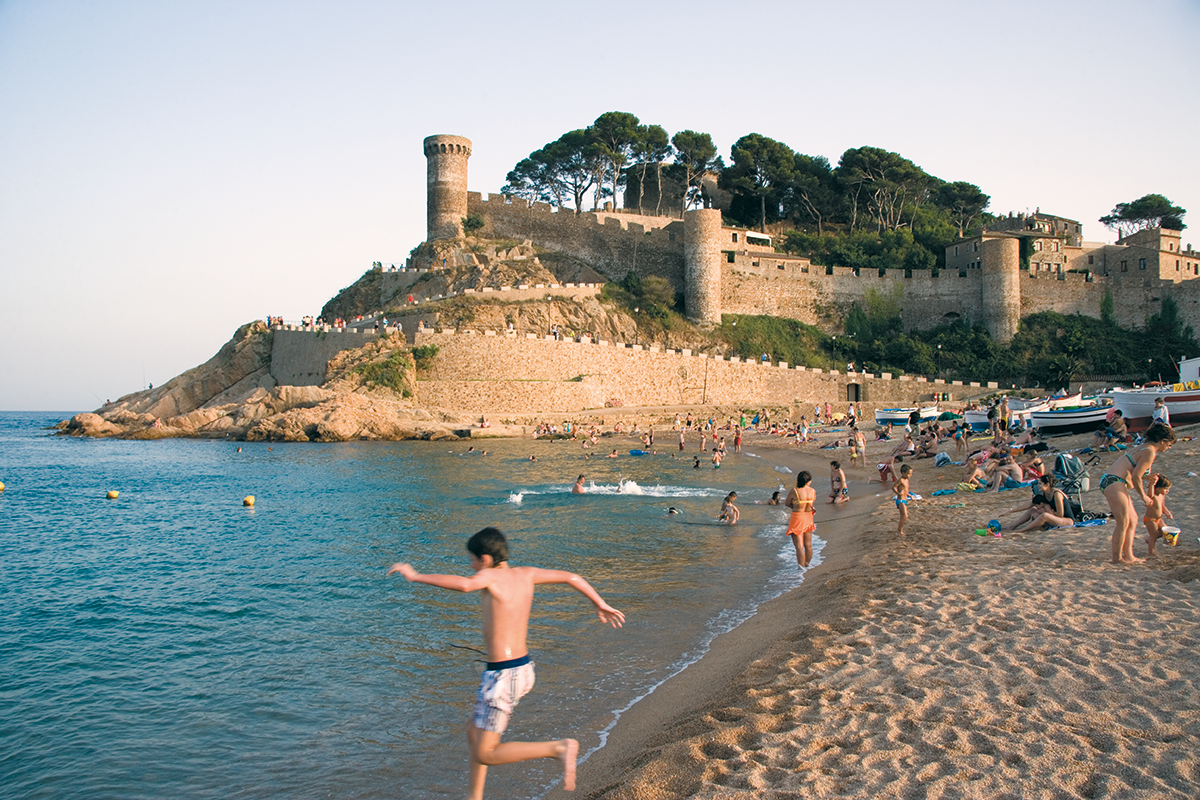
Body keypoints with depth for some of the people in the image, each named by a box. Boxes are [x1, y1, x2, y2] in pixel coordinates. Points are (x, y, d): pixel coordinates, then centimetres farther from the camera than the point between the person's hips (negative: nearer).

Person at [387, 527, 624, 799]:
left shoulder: (491, 576, -15)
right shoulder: (525, 575, 5)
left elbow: (463, 584, -38)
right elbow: (570, 577, 11)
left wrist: (416, 576, -29)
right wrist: (601, 605, 24)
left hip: (502, 676, -9)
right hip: (523, 669, 9)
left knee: (486, 754, 1)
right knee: (474, 732, 25)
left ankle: (559, 748, -11)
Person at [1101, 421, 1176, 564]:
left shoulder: (1143, 448, 18)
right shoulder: (1150, 452, -11)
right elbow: (1135, 477, -16)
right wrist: (1143, 496, -3)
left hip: (1109, 481, 11)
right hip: (1114, 482, -11)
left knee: (1132, 520, 12)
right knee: (1123, 522, -6)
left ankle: (1128, 556, 13)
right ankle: (1117, 558, 1)